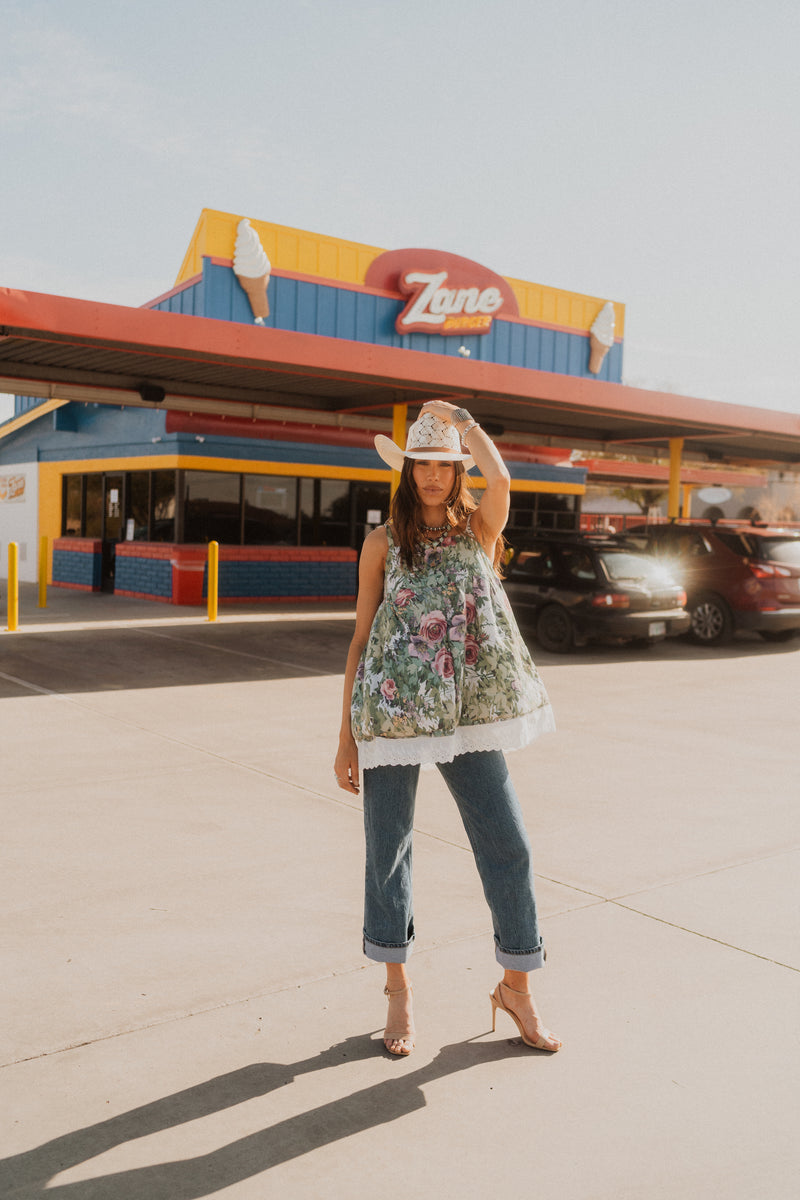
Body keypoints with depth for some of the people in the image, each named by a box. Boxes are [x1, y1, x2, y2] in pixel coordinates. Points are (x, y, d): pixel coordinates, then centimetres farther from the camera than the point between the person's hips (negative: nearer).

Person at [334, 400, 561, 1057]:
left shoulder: (480, 529, 6)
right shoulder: (383, 542, 4)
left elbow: (500, 477, -18)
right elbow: (362, 638, 6)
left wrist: (458, 417, -3)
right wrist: (347, 734, 4)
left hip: (469, 713, 1)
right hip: (391, 711, 0)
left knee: (508, 846, 3)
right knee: (388, 853, 8)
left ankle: (516, 986, 24)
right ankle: (399, 990, 29)